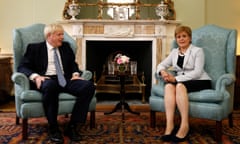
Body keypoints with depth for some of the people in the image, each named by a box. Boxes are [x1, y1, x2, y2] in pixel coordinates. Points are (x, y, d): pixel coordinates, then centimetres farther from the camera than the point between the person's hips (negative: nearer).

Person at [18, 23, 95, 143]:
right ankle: (53, 128, -24)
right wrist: (35, 76, -18)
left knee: (89, 86, -25)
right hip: (46, 79, -4)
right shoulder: (35, 48, 10)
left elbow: (73, 63, 24)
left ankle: (72, 126, -21)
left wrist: (75, 74, 0)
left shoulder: (66, 46, 22)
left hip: (65, 79, 4)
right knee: (50, 86, -43)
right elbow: (22, 67, 3)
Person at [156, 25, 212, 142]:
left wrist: (176, 79, -21)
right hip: (181, 81, 4)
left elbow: (197, 72, -13)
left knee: (180, 86, -36)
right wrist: (163, 71, -12)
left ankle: (184, 126, -36)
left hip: (200, 81, -4)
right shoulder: (174, 52, 16)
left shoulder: (198, 51, -1)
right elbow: (161, 65, 14)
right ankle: (169, 125, -38)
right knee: (169, 86, -30)